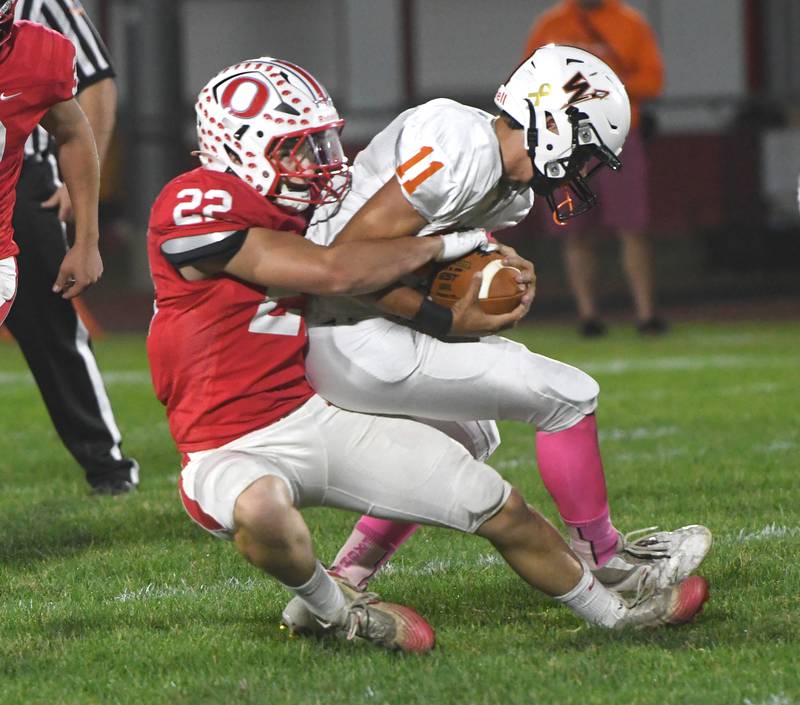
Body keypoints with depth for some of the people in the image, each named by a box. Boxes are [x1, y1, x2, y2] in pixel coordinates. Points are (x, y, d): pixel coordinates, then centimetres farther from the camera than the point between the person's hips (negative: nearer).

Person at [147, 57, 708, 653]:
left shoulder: (292, 208, 9)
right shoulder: (196, 210, -18)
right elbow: (333, 273, -22)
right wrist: (444, 246, -9)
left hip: (320, 415, 8)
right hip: (232, 452, -8)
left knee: (501, 507, 9)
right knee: (261, 509, -44)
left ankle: (615, 613, 34)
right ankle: (336, 612, -10)